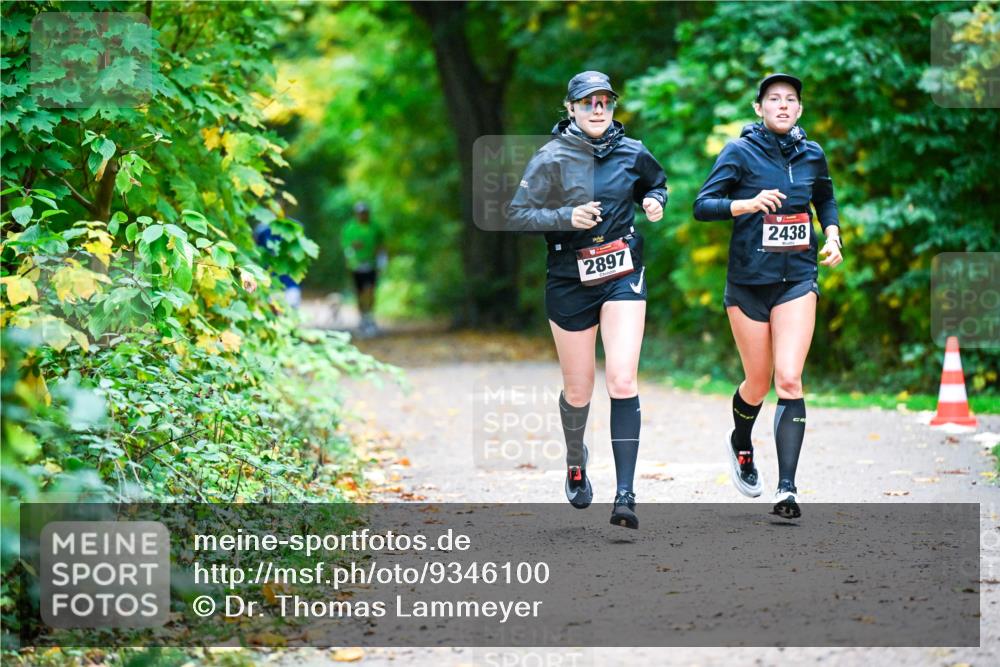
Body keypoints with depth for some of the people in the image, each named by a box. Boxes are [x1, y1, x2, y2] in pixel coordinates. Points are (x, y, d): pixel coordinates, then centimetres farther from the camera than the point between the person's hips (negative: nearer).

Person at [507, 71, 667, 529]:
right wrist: (566, 218, -21)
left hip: (623, 276, 1)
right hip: (570, 280, -1)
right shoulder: (552, 158, -6)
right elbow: (516, 215, -8)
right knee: (578, 391, 9)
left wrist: (655, 202, 1)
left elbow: (657, 183, 23)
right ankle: (575, 460, 42)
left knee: (622, 380, -15)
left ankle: (625, 495, -17)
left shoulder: (632, 153, 3)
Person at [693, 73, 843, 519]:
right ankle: (740, 444, 42)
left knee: (789, 379, -13)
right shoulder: (740, 152, -4)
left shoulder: (812, 155, 6)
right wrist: (746, 204, -24)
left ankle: (787, 489, -15)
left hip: (797, 278, 1)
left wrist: (832, 236, 8)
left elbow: (826, 200, 25)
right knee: (759, 382, 7)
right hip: (748, 279, -1)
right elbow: (702, 205, -9)